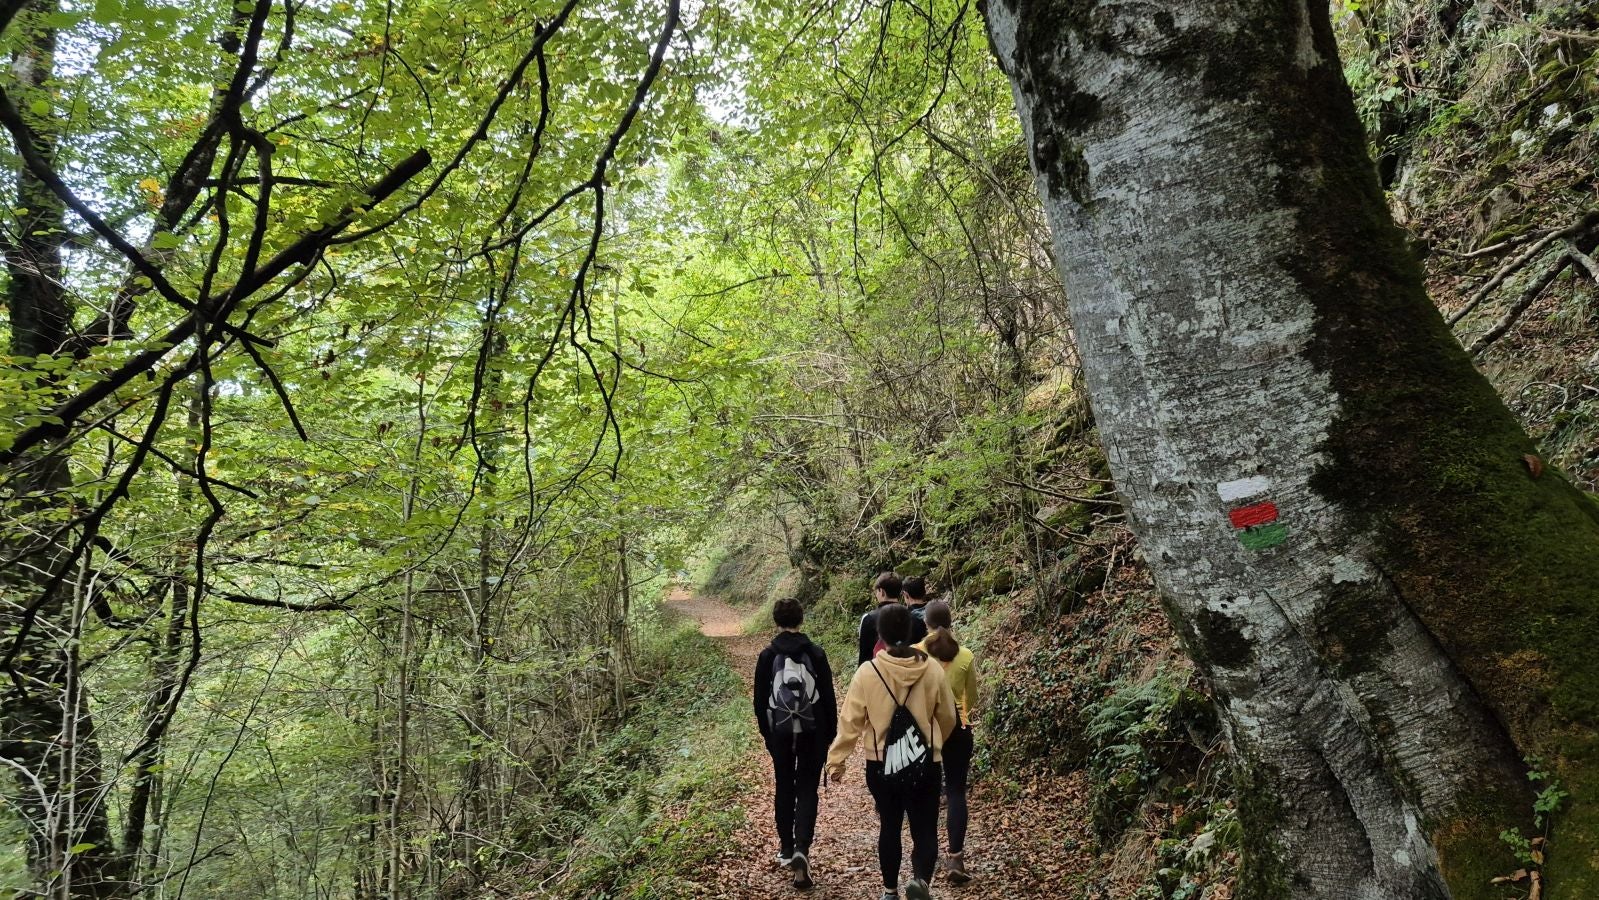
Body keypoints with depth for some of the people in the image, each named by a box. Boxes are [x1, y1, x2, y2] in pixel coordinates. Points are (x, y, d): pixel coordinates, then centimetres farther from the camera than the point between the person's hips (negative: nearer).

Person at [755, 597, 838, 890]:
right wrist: (831, 735, 6)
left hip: (780, 733, 1)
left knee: (784, 788, 16)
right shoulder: (816, 654, -6)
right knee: (807, 790, 4)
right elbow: (829, 698, -3)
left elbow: (760, 700, 1)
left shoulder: (767, 656, -4)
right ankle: (802, 848, -12)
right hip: (812, 732, -1)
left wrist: (767, 733, 13)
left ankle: (786, 847, 25)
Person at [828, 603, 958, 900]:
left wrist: (836, 759, 3)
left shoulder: (868, 671, -11)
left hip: (881, 765, 1)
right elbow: (948, 717, 5)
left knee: (889, 828, 19)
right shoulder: (932, 669, -7)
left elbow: (850, 720, -8)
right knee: (925, 830, 6)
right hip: (924, 765, 0)